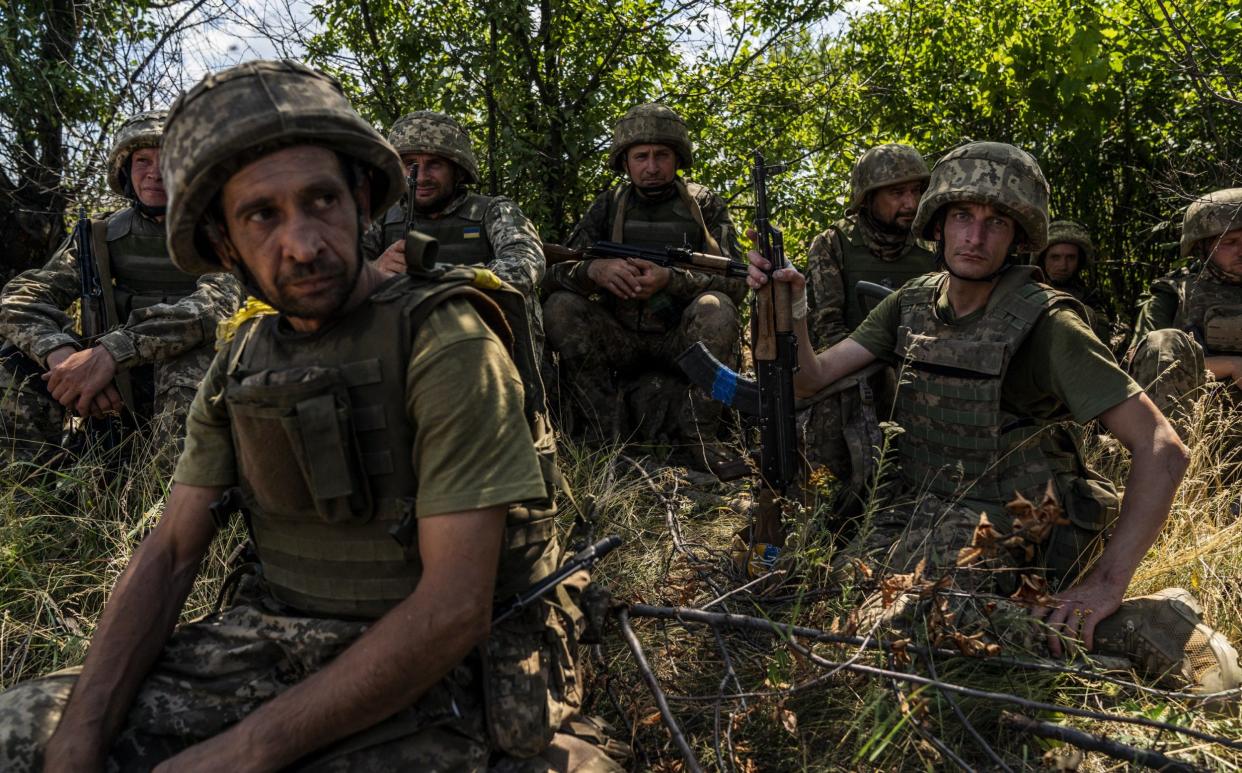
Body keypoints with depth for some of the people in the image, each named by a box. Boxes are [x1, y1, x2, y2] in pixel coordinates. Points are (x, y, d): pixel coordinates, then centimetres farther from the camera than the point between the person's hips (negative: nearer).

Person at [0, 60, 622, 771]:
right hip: (273, 641, 6)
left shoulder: (447, 344, -16)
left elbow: (453, 608, -21)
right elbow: (170, 555, 5)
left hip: (430, 673, -5)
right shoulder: (241, 364, 6)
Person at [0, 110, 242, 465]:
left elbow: (218, 302, -30)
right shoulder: (106, 234, 3)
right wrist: (63, 355, -32)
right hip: (124, 381, 4)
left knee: (193, 348, -35)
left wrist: (110, 351, -39)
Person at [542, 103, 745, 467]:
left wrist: (670, 279, -30)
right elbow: (554, 273, -4)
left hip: (681, 342, -2)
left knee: (716, 309, -31)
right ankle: (608, 432, -22)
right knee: (560, 308, -23)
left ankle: (699, 438, -23)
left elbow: (735, 281, -11)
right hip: (620, 340, 2)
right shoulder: (608, 206, 7)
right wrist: (594, 270, -28)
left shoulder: (704, 205, 3)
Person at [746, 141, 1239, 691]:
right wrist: (788, 310, -15)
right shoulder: (914, 304, 5)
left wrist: (1108, 582, -21)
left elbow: (1162, 450, -16)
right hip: (919, 516, 7)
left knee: (888, 620, -29)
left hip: (1009, 537, -7)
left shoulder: (1044, 323, -13)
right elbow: (810, 377, 5)